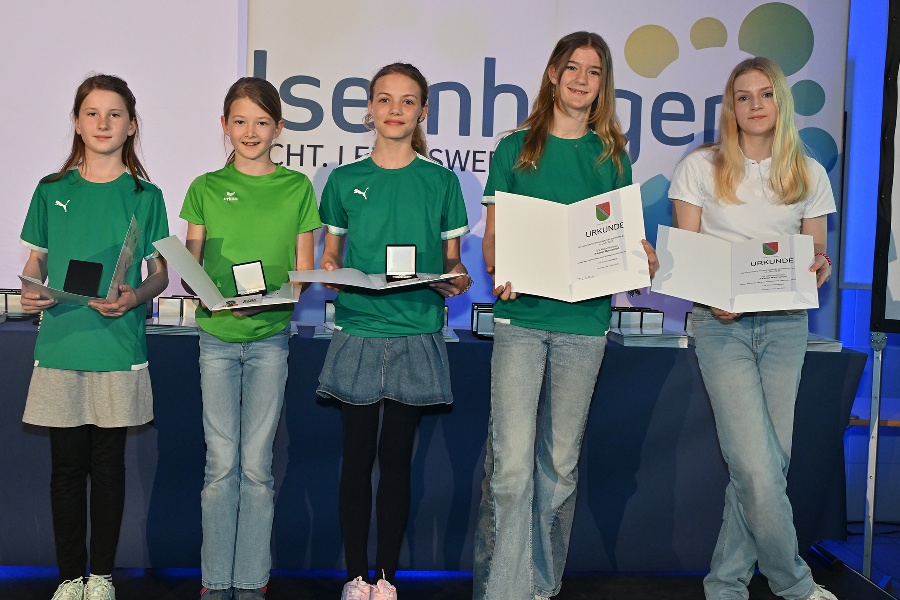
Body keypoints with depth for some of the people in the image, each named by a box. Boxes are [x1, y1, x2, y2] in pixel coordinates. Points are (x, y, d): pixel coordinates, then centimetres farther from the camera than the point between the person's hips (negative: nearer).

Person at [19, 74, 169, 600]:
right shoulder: (52, 191, 7)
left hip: (118, 346, -1)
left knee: (108, 462, 7)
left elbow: (161, 274, 4)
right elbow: (35, 263, 12)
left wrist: (135, 297, -16)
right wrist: (31, 291, -9)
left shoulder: (145, 195, 3)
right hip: (61, 343, 1)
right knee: (67, 464, 6)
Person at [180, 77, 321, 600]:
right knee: (221, 463, 2)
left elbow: (304, 271, 3)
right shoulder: (206, 188, 6)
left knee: (257, 464, 2)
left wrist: (272, 299, -16)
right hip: (217, 337, 1)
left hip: (270, 338, -1)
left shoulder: (297, 187, 4)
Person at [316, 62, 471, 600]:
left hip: (416, 335, 0)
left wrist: (457, 280, -13)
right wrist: (328, 272, -10)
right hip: (358, 332, 1)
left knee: (397, 458, 6)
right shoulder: (346, 180, 6)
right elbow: (331, 257, 12)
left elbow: (452, 260, 8)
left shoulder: (441, 181, 5)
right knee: (358, 456, 5)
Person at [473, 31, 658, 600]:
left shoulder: (612, 154, 11)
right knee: (511, 463, -9)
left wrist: (641, 259, -8)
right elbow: (492, 235, 6)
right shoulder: (516, 148, 6)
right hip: (521, 316, -2)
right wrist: (499, 273, -15)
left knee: (561, 463, 9)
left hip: (584, 322, 2)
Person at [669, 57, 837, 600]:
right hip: (722, 324, -3)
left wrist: (820, 268, -9)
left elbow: (817, 252, 15)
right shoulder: (701, 167, 3)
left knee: (767, 464, 2)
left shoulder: (810, 174, 11)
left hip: (785, 324, 3)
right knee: (757, 469, -11)